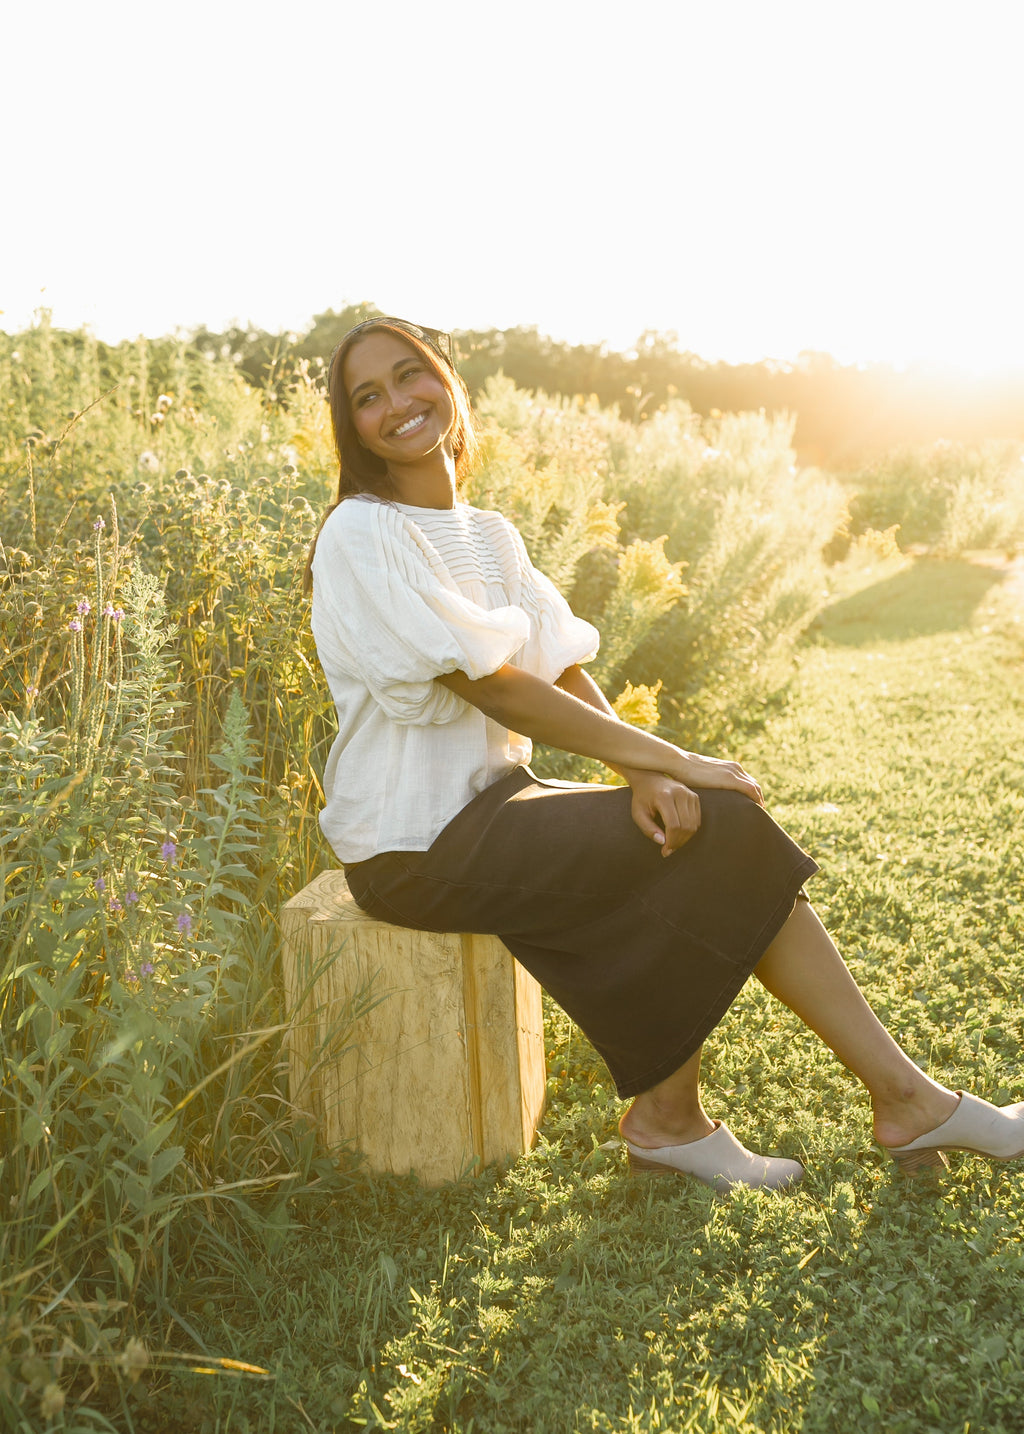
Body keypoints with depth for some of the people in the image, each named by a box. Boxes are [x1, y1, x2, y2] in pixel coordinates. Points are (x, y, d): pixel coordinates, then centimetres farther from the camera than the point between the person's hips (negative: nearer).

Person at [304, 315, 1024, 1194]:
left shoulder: (491, 536, 11)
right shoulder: (362, 535, -13)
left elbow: (568, 674, 1)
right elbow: (497, 689, -19)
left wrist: (644, 773, -18)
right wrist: (673, 761, -18)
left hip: (491, 802, 7)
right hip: (413, 848, -7)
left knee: (727, 826, -9)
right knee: (711, 836, -15)